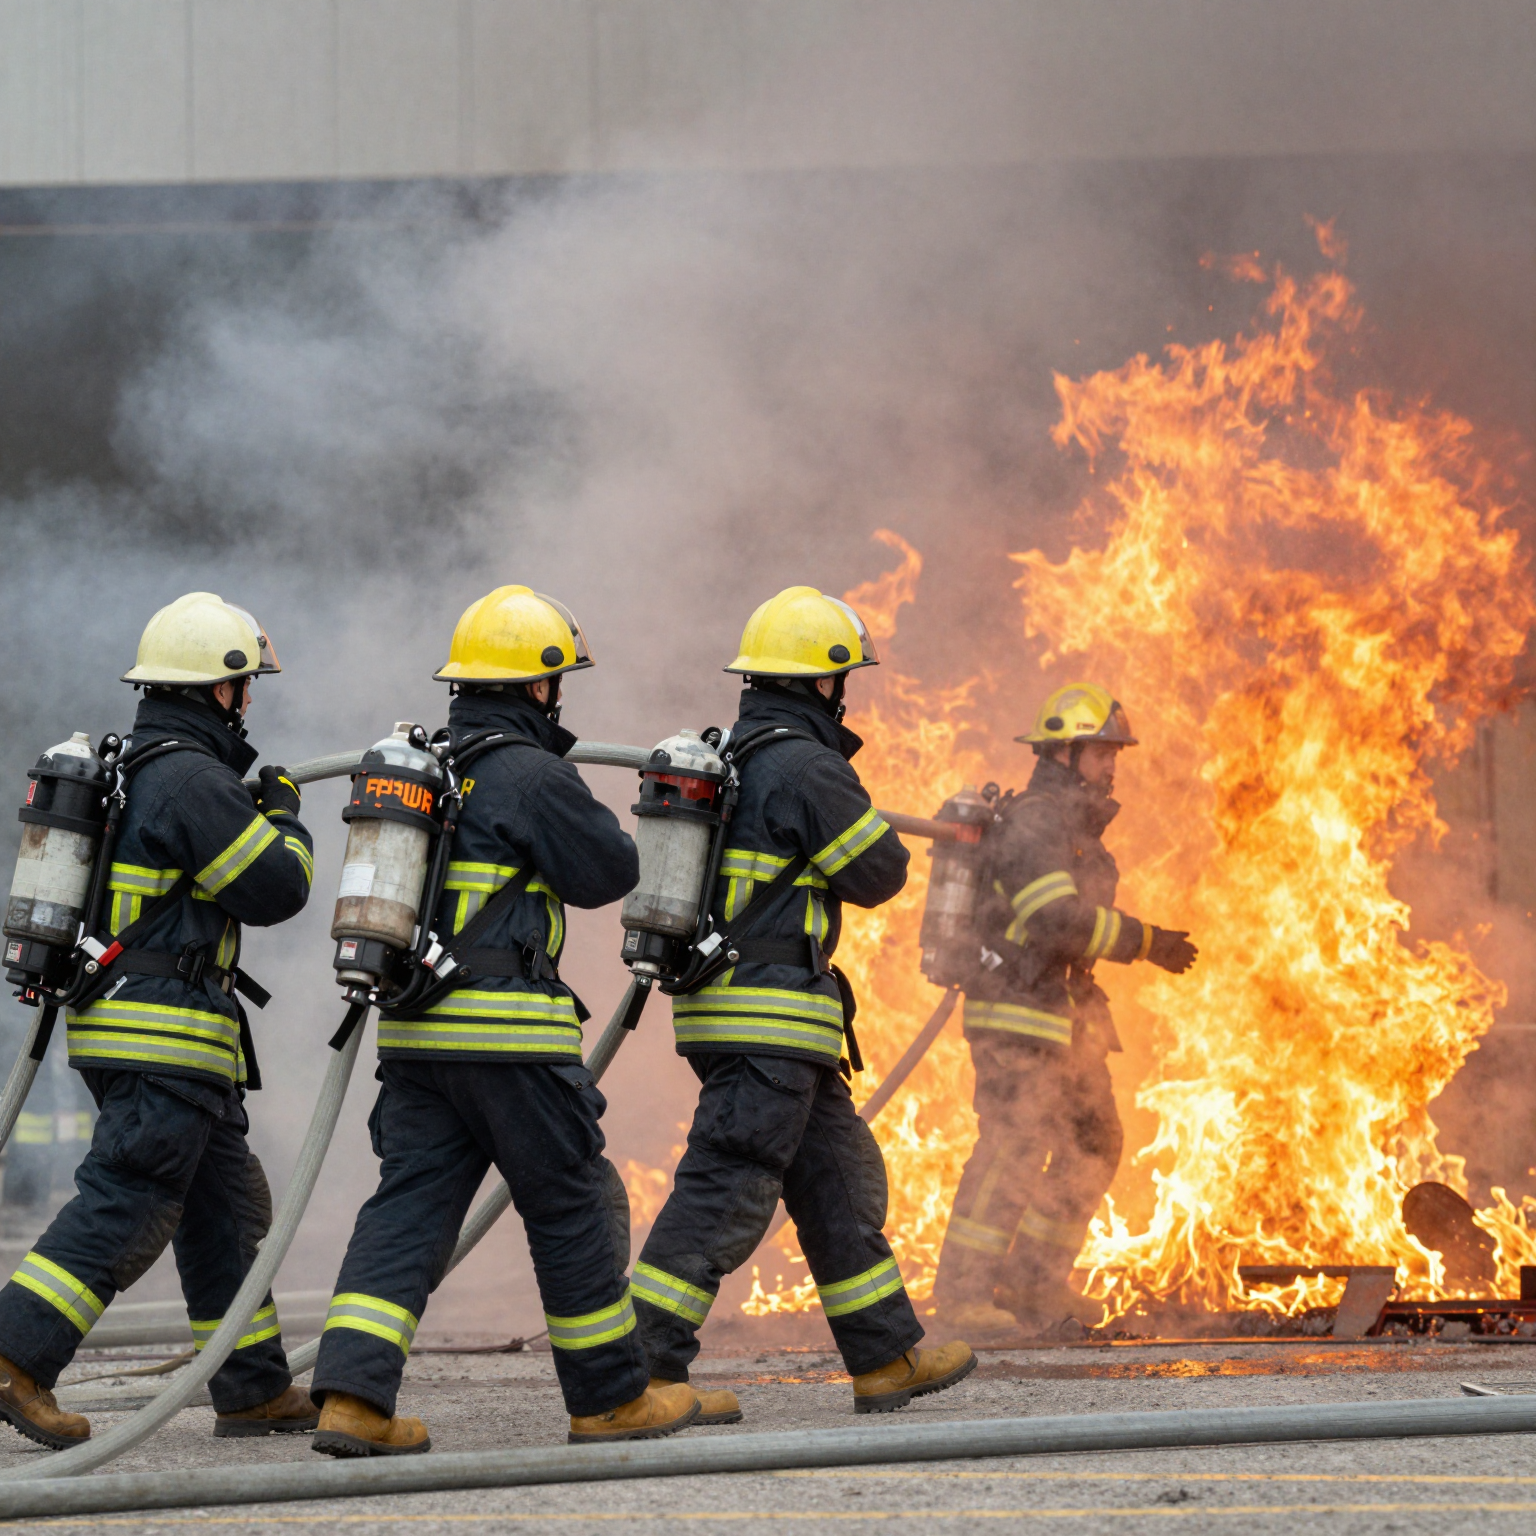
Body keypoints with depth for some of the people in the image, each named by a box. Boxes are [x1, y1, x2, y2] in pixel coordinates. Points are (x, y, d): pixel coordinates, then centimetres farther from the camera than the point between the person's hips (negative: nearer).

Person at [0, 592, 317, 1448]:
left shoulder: (131, 770, 16)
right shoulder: (193, 782, -15)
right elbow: (275, 888, -12)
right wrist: (284, 816, 6)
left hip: (116, 1019, 10)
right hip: (168, 1029, -10)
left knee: (226, 1206, 14)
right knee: (125, 1206, -11)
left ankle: (256, 1389, 16)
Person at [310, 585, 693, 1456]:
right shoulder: (533, 778, -10)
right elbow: (610, 872, -4)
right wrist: (586, 809, 14)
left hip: (415, 1026, 7)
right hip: (507, 1031, -7)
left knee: (410, 1208, 4)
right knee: (573, 1204, 6)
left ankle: (354, 1398, -10)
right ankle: (611, 1398, 15)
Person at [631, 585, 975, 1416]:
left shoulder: (721, 757, 14)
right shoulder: (806, 769, -14)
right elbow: (878, 872, -7)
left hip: (717, 1001, 10)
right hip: (772, 1015, -10)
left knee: (838, 1177, 16)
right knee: (726, 1191, -9)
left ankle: (888, 1356, 22)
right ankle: (638, 1366, -12)